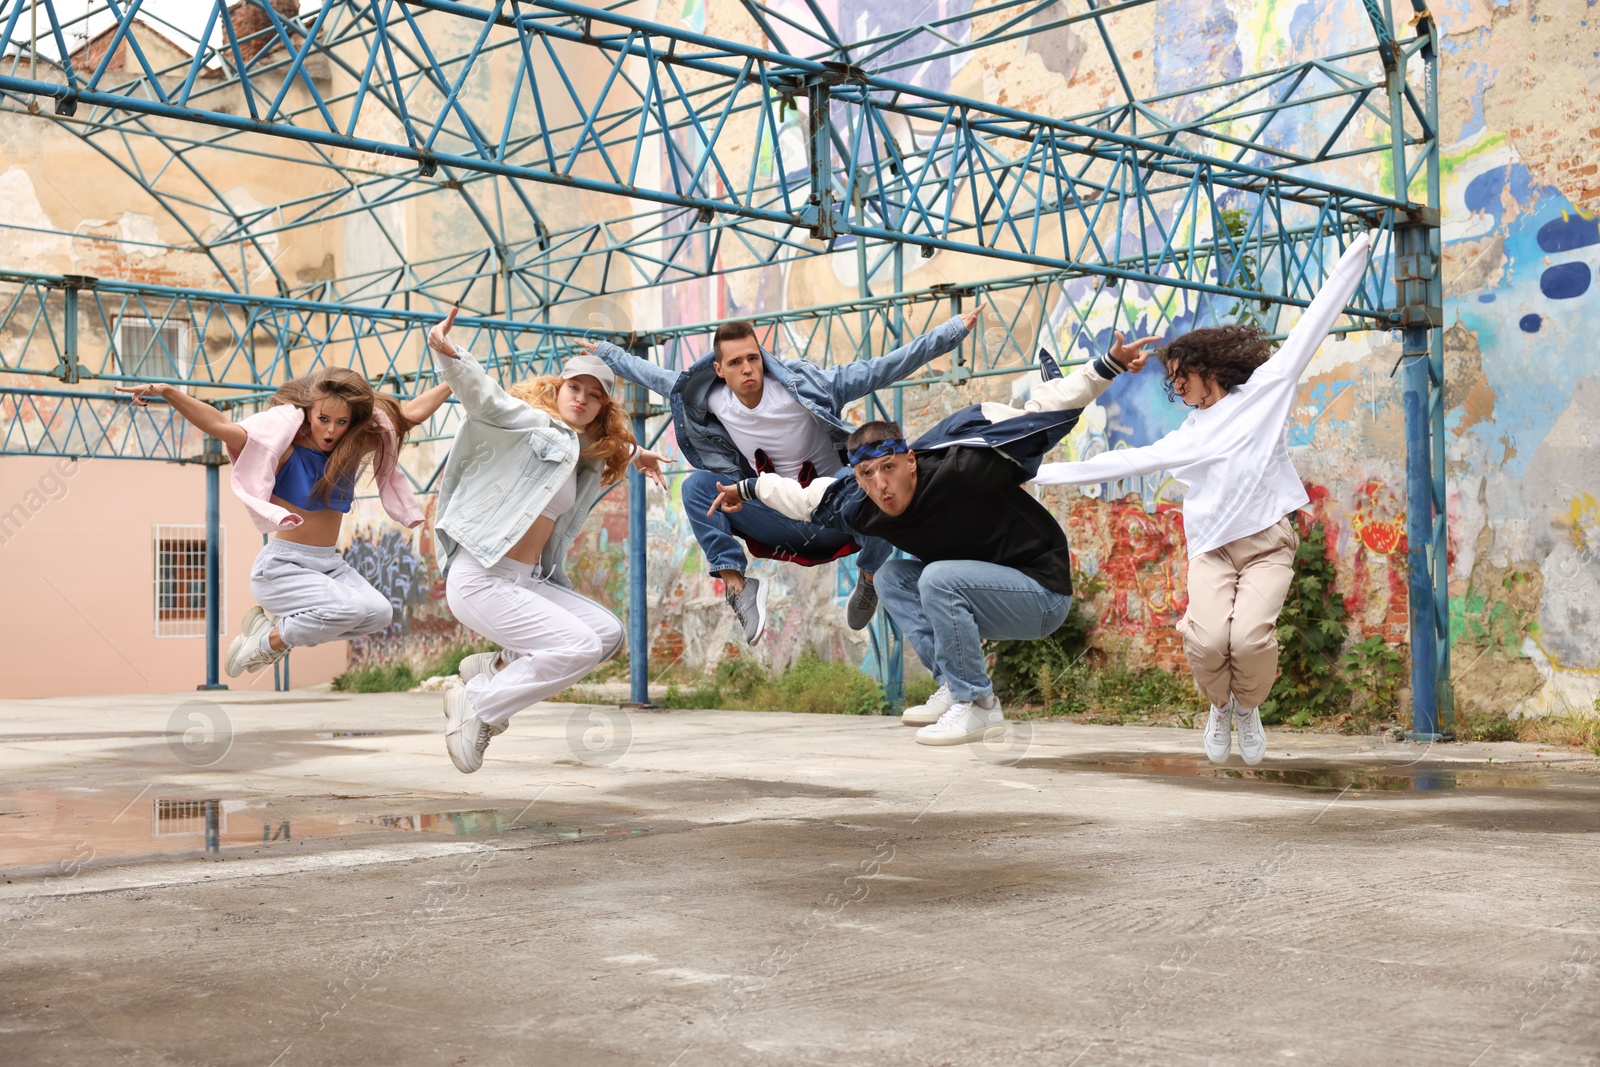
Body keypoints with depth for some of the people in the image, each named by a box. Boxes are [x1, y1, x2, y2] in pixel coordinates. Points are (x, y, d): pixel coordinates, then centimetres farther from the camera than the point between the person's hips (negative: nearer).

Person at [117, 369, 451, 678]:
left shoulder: (353, 448, 2)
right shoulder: (284, 446, -13)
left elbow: (410, 413, 9)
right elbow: (220, 425, -25)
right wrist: (167, 393, -38)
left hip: (330, 565, 7)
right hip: (282, 566, -7)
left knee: (379, 612, -18)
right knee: (349, 609, -29)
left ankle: (276, 622, 4)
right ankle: (267, 643, -2)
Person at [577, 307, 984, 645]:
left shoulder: (801, 385, -19)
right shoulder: (710, 399, -6)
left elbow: (884, 368, -22)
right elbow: (656, 377, 13)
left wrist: (956, 329, -26)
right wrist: (604, 352, 21)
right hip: (780, 523, 2)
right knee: (697, 485, -14)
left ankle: (870, 578, -7)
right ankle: (737, 584, -14)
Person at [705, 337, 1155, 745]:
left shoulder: (959, 471, -27)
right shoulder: (863, 510, -8)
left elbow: (1040, 412, -23)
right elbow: (806, 495, 14)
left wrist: (1109, 366, -27)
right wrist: (748, 487, 24)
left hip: (1043, 595, -8)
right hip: (988, 595, 8)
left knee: (938, 579, -27)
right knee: (892, 577, 4)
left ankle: (977, 706, -14)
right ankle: (957, 689, 2)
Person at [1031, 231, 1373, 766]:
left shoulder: (1265, 388, 7)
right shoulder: (1183, 440, 17)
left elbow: (1315, 321, 8)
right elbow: (1120, 462, 20)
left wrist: (1356, 252, 10)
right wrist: (1044, 473, 19)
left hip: (1267, 543, -2)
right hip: (1212, 548, 3)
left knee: (1251, 638, -25)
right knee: (1206, 640, -23)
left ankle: (1249, 709, 8)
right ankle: (1220, 707, 10)